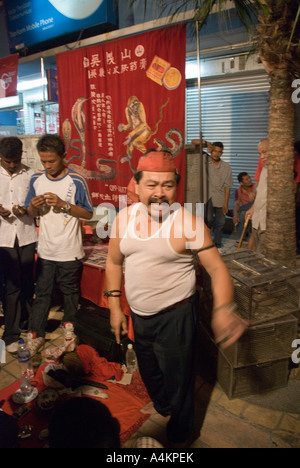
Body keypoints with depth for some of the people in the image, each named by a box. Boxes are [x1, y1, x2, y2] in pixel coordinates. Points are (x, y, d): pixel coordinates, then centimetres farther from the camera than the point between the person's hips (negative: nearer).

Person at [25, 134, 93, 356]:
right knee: (42, 293, 12)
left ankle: (69, 325, 36)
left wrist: (64, 205, -21)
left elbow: (88, 213, -8)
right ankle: (36, 334, 24)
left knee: (71, 292, 14)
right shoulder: (36, 179, 2)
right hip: (45, 250, 3)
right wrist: (34, 206, -12)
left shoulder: (76, 181, -11)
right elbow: (31, 213, 11)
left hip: (70, 251, -3)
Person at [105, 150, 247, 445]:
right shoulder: (124, 218, -4)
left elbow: (217, 268, -19)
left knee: (177, 381, 12)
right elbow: (114, 262, 6)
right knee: (150, 376, 28)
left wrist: (223, 308, -36)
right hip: (138, 316, 5)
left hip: (176, 316, -5)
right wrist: (115, 308, 6)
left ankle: (178, 435, 42)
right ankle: (161, 410, 59)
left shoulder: (189, 223, -19)